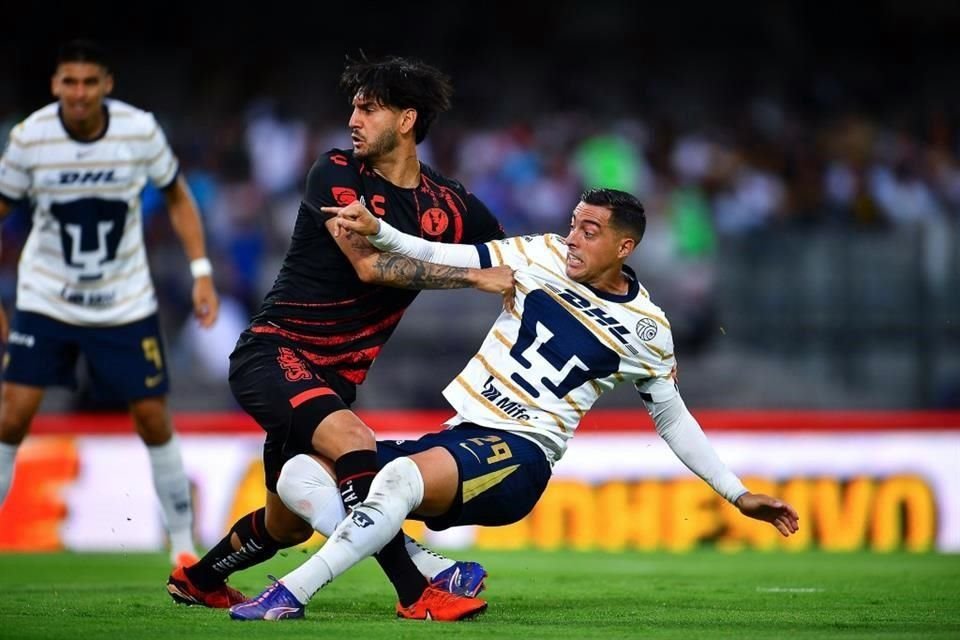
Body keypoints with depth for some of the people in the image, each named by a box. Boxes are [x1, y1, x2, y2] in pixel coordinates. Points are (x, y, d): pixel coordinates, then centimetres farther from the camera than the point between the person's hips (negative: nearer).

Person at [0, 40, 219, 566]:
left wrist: (201, 272, -4)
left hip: (126, 304, 1)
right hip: (44, 301, 0)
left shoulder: (141, 130, -12)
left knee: (153, 419, 0)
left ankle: (183, 542, 15)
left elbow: (177, 197, 4)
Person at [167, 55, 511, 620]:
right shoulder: (337, 173, -10)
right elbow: (370, 265, -22)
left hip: (335, 377, 6)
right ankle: (418, 591, -32)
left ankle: (198, 580, 43)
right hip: (273, 353, -6)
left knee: (289, 524, 16)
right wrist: (475, 277, -25)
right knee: (354, 443, -33)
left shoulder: (450, 207, 1)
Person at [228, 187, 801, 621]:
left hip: (519, 456, -5)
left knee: (401, 477, -38)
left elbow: (672, 416, 15)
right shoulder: (544, 256, 6)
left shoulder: (646, 330, 1)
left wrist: (738, 494, 13)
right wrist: (375, 231, -13)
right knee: (301, 476, -12)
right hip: (458, 439, 6)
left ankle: (290, 594, -37)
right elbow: (438, 259, 6)